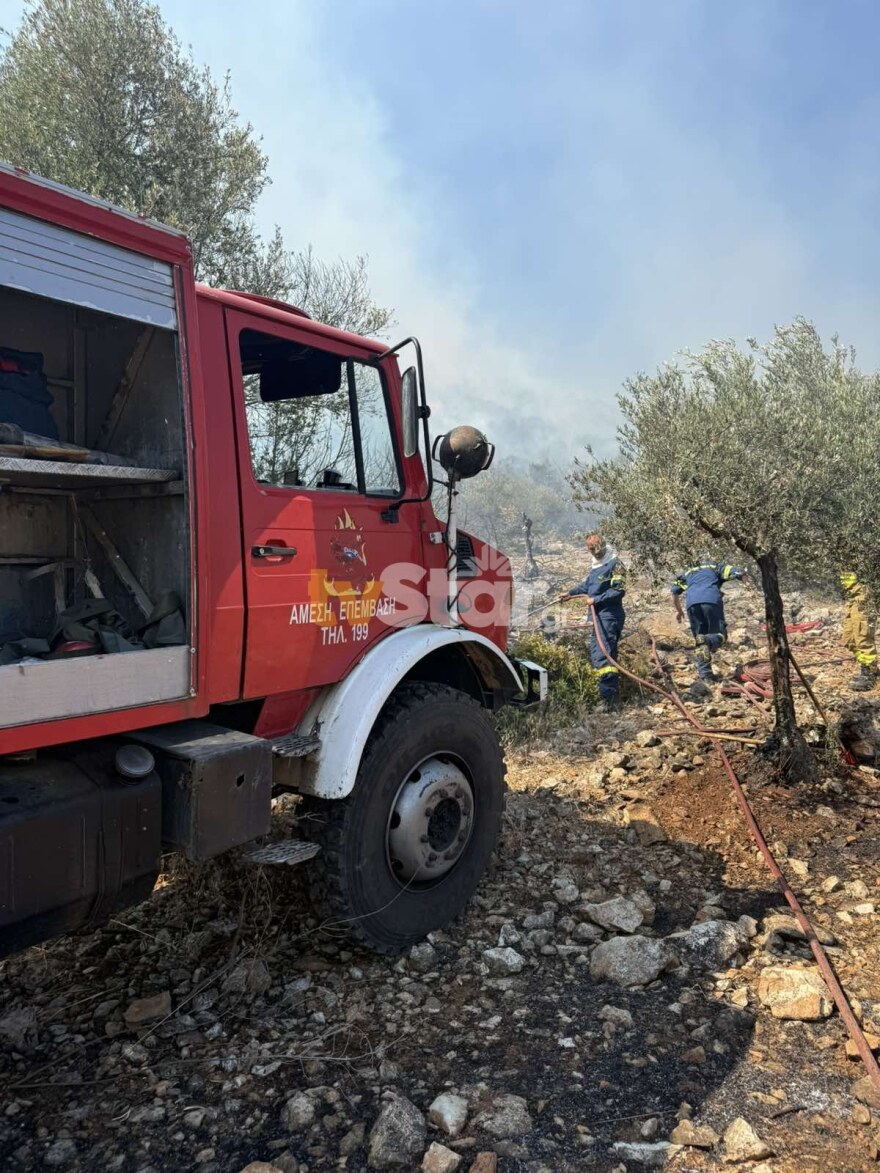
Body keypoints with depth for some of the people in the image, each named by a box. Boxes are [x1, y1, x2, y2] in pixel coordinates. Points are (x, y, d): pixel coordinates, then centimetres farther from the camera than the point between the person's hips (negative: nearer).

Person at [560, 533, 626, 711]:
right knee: (596, 654, 12)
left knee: (604, 656, -15)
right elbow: (587, 584, 31)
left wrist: (596, 600, -17)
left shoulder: (615, 565, -10)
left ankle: (608, 699, -15)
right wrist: (570, 594, 22)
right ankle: (613, 690, 19)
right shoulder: (596, 565, 19)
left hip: (609, 616, -10)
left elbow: (619, 590, -17)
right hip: (599, 616, 10)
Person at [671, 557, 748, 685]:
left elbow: (674, 592, 31)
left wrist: (678, 610, 42)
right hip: (711, 600, -3)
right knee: (719, 634, 3)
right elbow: (735, 572, 7)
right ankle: (707, 641, -33)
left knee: (699, 639, 9)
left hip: (692, 603, 3)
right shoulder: (716, 567, 28)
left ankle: (705, 674, -2)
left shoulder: (689, 572, 36)